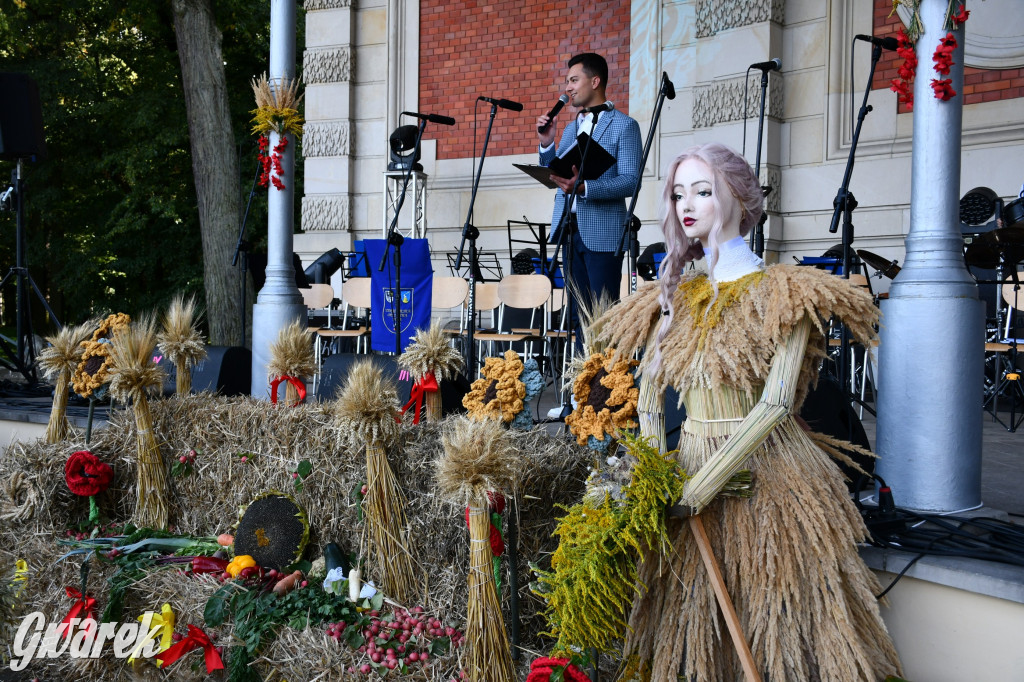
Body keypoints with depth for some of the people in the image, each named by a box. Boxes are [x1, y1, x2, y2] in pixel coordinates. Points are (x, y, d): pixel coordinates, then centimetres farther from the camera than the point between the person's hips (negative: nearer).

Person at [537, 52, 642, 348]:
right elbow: (555, 176, 19)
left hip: (602, 233, -7)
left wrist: (584, 187, -25)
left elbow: (630, 181, -13)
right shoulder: (571, 127, 19)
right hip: (570, 230, 7)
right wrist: (547, 144, 2)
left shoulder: (624, 126, -3)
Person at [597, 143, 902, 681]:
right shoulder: (677, 293, 7)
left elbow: (775, 404, -18)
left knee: (777, 623, 6)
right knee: (691, 618, 13)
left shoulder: (781, 294, -9)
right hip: (689, 461, 5)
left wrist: (702, 484, -20)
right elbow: (649, 391, 7)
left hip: (765, 470, -5)